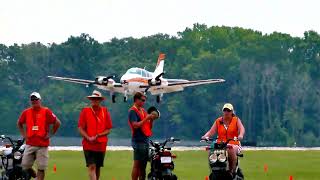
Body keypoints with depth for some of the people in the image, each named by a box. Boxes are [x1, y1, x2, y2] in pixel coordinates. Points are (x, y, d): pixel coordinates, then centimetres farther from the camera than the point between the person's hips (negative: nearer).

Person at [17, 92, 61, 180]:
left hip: (42, 144, -4)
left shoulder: (46, 111, -4)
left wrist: (50, 134, -3)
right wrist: (23, 134, 13)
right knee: (25, 166, 2)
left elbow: (57, 123, -3)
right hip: (30, 144, 4)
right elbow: (19, 123, 24)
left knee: (41, 168, -3)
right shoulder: (26, 112, 8)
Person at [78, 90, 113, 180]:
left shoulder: (105, 111, 5)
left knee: (98, 167, 11)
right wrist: (88, 138, -16)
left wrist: (97, 136, -11)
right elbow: (80, 128, -1)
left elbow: (108, 129, 4)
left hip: (101, 145, 2)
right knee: (92, 166, -13)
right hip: (88, 145, -2)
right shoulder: (85, 111, 2)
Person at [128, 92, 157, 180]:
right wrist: (146, 118, -19)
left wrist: (151, 119, 1)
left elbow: (149, 126, 19)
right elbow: (135, 125, -20)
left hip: (145, 140, 8)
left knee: (143, 165, 9)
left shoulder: (143, 111, 17)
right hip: (138, 141, -8)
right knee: (137, 164, -7)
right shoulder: (133, 111, -8)